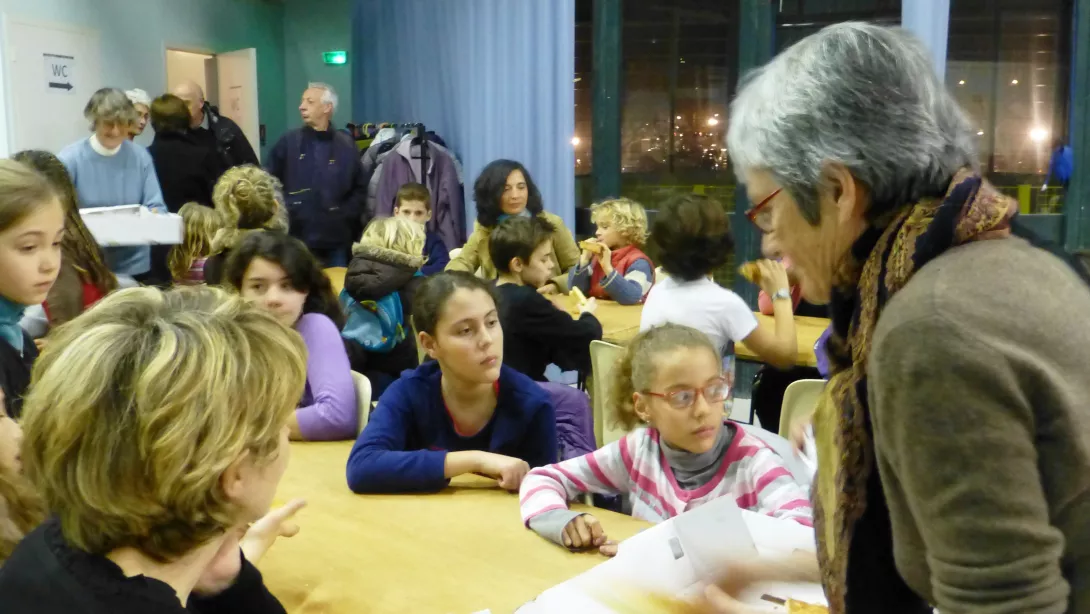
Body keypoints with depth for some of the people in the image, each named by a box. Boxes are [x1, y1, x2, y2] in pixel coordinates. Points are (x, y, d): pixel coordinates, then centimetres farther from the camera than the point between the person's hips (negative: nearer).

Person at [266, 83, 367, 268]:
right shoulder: (289, 142, 4)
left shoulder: (346, 145, 4)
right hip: (297, 240, -1)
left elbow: (360, 189, 9)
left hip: (336, 242, 1)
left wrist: (344, 216, -3)